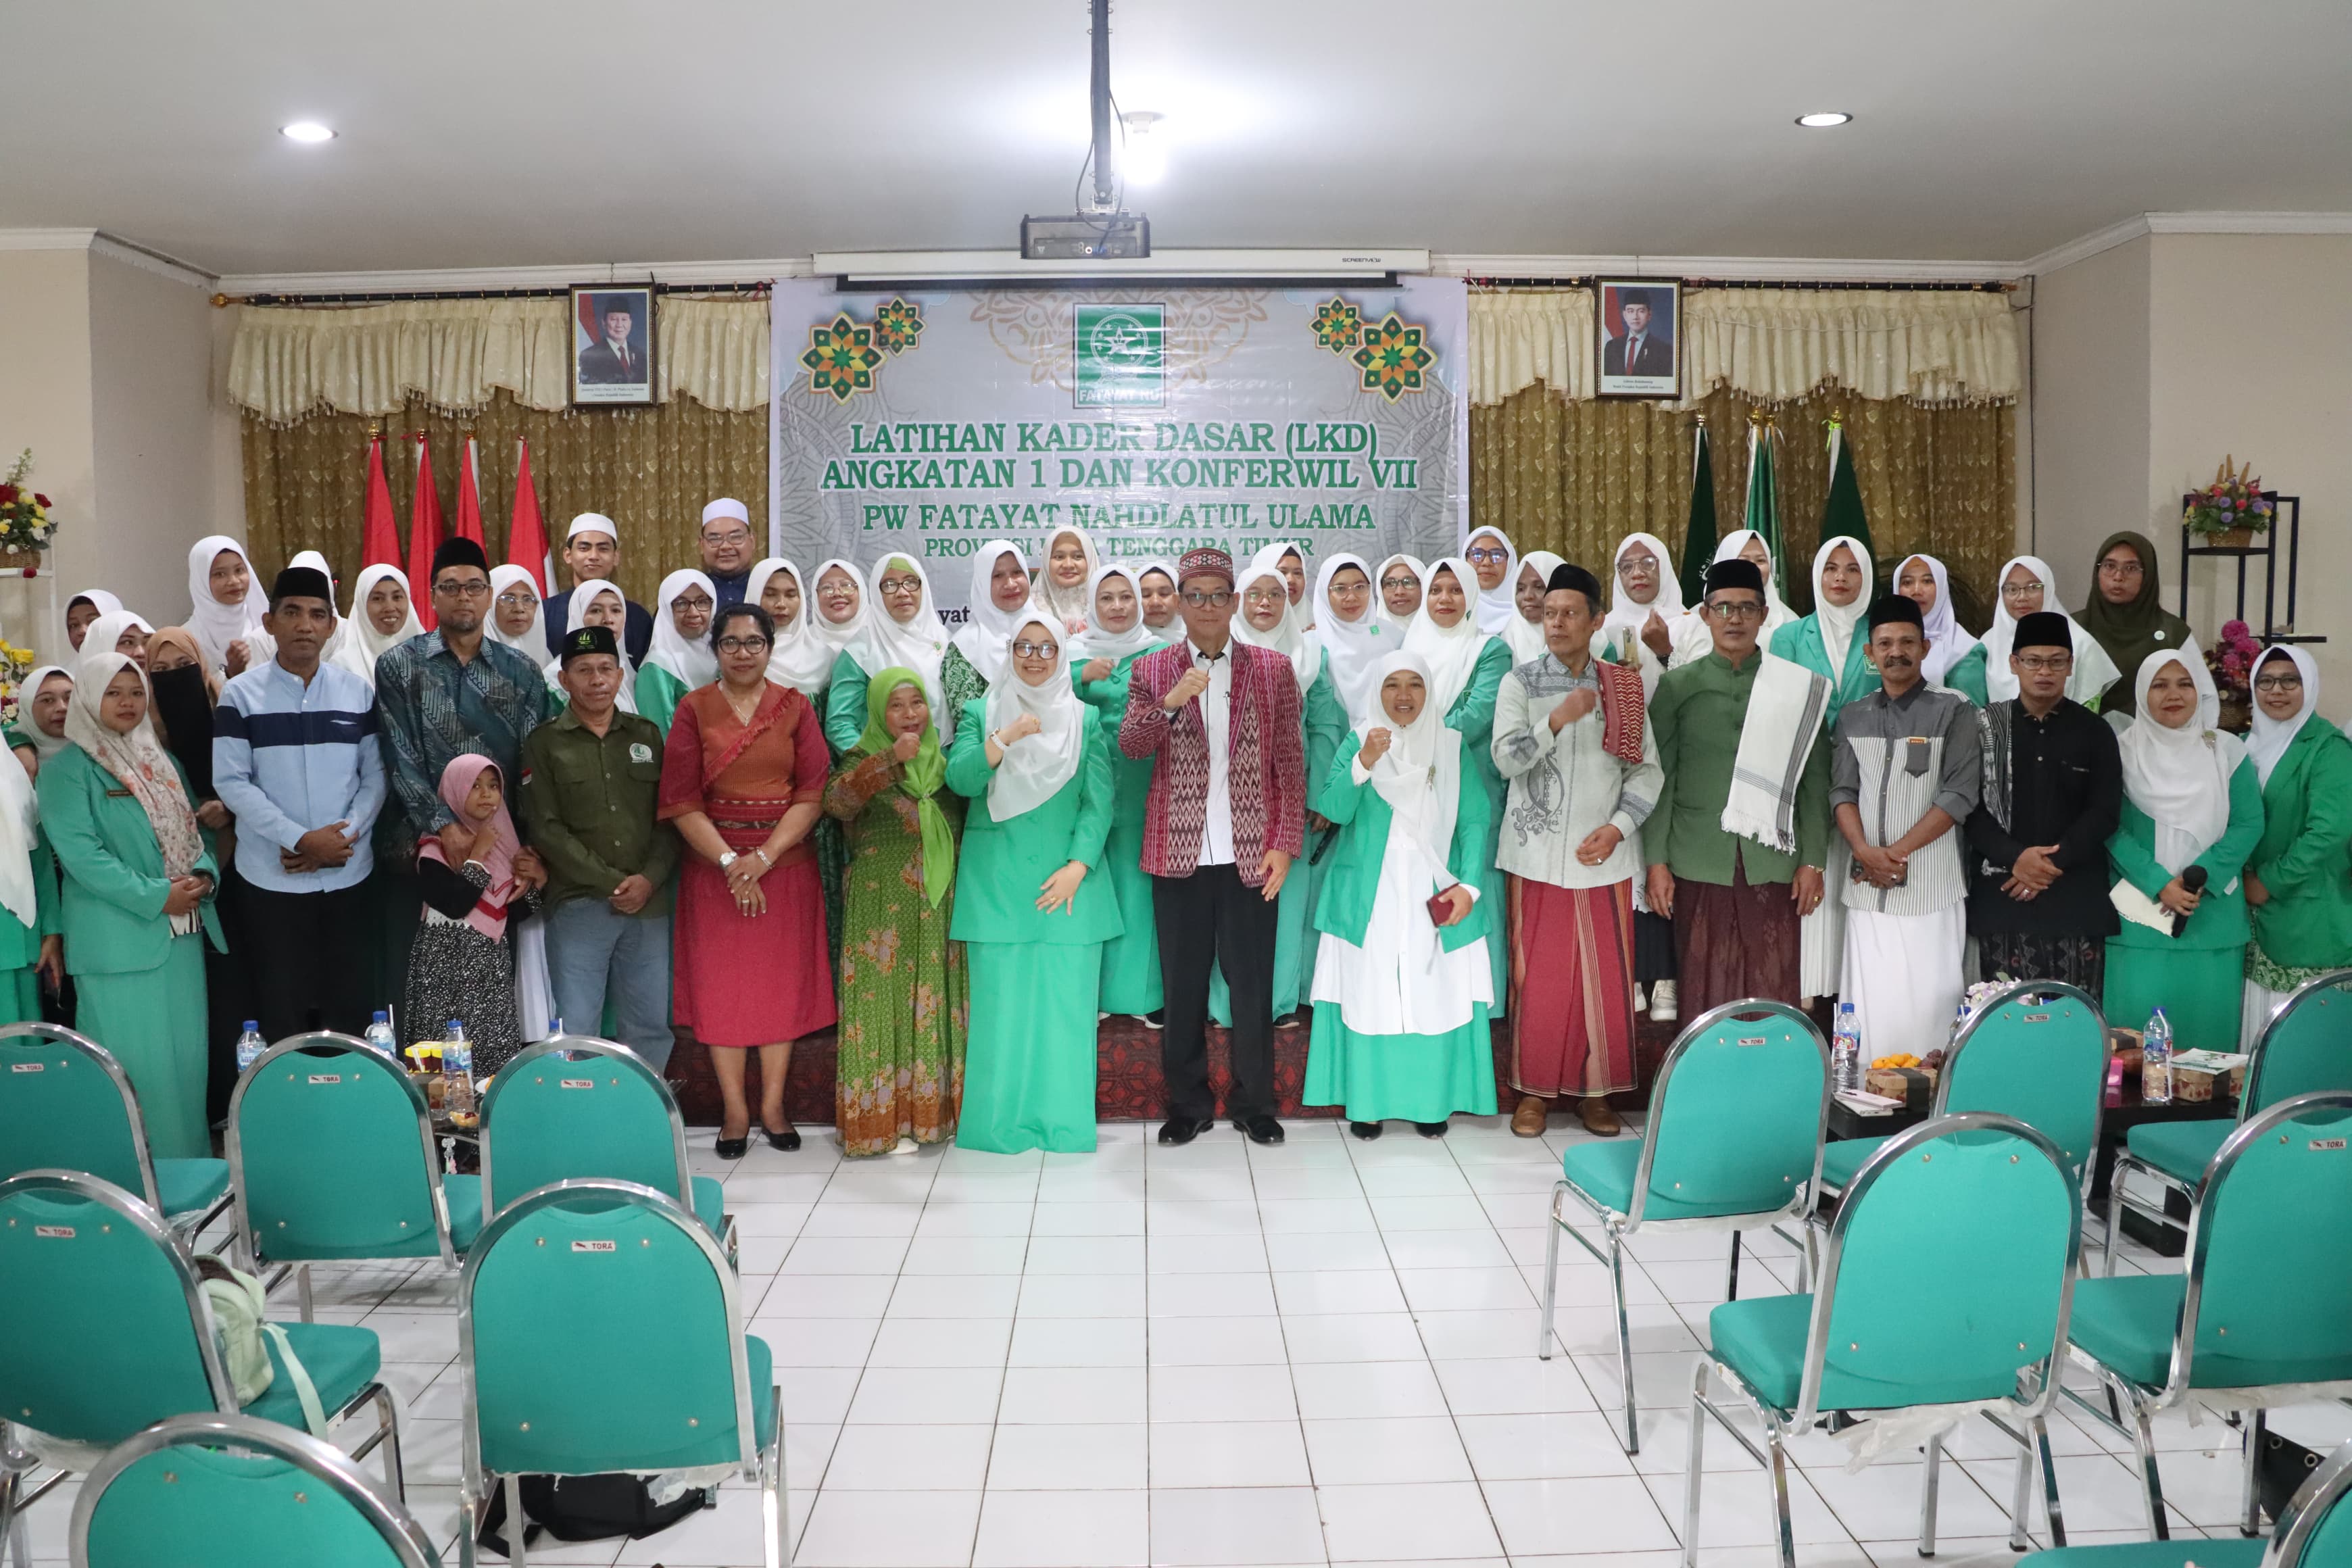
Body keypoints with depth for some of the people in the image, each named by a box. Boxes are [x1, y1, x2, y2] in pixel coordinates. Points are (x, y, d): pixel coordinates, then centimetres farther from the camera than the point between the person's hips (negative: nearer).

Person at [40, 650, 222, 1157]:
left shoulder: (161, 761, 16)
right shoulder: (69, 768, -4)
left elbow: (193, 829, 17)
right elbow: (78, 850, -14)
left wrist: (204, 874, -5)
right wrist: (155, 897, -18)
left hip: (184, 930, 6)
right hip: (119, 937, -6)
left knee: (187, 1055, 9)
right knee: (135, 1062, -4)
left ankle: (190, 1167, 18)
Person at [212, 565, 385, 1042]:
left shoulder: (358, 692, 6)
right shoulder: (241, 694, -1)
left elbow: (374, 776, 5)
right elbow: (231, 781, -6)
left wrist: (344, 837, -11)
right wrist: (302, 839, -15)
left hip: (347, 874, 2)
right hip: (271, 878, -2)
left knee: (349, 1007, 6)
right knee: (279, 1012, 3)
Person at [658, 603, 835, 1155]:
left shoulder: (795, 707, 4)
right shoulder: (694, 708, 2)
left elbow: (812, 793, -3)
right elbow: (680, 800, -4)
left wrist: (765, 856, -14)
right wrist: (730, 861, -14)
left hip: (785, 861, 1)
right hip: (714, 863, 0)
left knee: (782, 981, 3)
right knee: (720, 983, 1)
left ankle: (772, 1105, 13)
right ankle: (735, 1110, 10)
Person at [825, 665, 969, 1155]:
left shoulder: (944, 762, 12)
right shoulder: (863, 761, -1)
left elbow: (969, 824, 19)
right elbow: (837, 801, -22)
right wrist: (892, 759, -32)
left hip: (940, 910, 4)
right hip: (882, 912, -4)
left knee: (937, 1004, 6)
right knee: (887, 1004, -3)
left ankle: (932, 1110, 17)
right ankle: (884, 1116, 5)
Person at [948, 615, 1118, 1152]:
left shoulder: (1086, 719, 9)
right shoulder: (981, 713, 9)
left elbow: (1099, 800, 2)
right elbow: (960, 779, -6)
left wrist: (1077, 868, -8)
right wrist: (1006, 737, -17)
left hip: (1066, 881, 1)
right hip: (996, 882, 0)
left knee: (1065, 1000, -1)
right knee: (999, 1001, -2)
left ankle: (1063, 1122, 8)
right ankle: (997, 1121, 8)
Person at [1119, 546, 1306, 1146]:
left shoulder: (1273, 669, 5)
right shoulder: (1151, 671, 7)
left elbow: (1291, 763, 3)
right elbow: (1130, 745, -6)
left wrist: (1286, 843, -5)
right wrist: (1170, 701, -23)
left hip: (1252, 852, -1)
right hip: (1179, 852, 1)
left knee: (1253, 984, 5)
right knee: (1182, 984, 7)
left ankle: (1254, 1104, 19)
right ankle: (1188, 1104, 19)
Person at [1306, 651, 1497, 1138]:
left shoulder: (1452, 747, 6)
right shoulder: (1359, 742, 3)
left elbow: (1473, 821, 2)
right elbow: (1332, 810, -10)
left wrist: (1468, 884, -10)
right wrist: (1364, 762, -25)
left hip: (1434, 898, 1)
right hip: (1369, 900, -1)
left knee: (1436, 996, 1)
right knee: (1368, 995, -1)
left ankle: (1430, 1101, 13)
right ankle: (1367, 1100, 9)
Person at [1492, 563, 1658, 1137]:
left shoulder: (1622, 686, 7)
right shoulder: (1520, 682, 2)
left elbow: (1647, 768, 5)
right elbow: (1505, 759, -10)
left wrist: (1618, 828, -7)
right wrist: (1557, 720, -22)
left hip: (1605, 854, 2)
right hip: (1538, 852, -1)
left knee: (1607, 977, 3)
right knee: (1538, 976, 2)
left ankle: (1595, 1090, 16)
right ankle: (1534, 1089, 14)